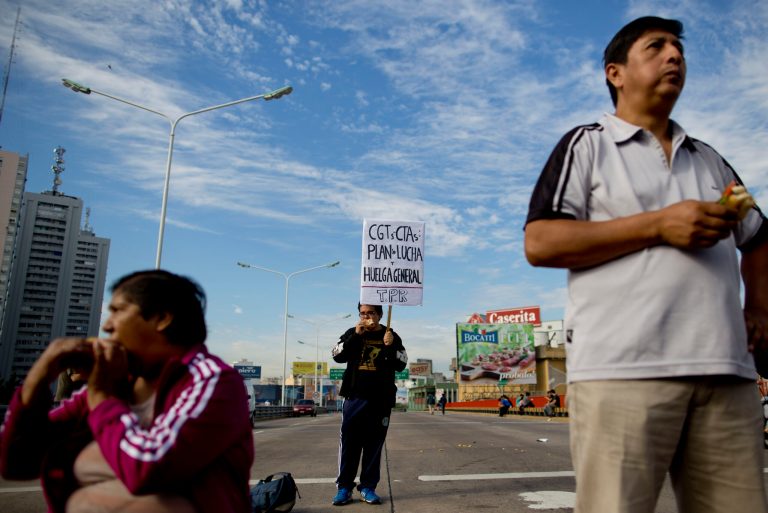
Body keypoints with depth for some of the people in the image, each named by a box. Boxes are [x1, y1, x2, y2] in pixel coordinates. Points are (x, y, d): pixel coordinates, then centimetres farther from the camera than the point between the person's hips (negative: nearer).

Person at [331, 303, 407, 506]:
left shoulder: (391, 336, 6)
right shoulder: (352, 333, 8)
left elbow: (401, 365, 1)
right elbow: (337, 356, -4)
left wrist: (390, 346, -16)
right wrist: (355, 336, -12)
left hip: (381, 399, 0)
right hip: (354, 397, 0)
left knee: (374, 444, 4)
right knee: (349, 442, 0)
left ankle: (368, 487, 12)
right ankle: (344, 487, 6)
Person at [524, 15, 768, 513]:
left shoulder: (709, 158, 24)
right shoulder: (587, 144, 8)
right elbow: (540, 243, -6)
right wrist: (658, 225, -9)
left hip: (726, 370, 6)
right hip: (624, 367, -5)